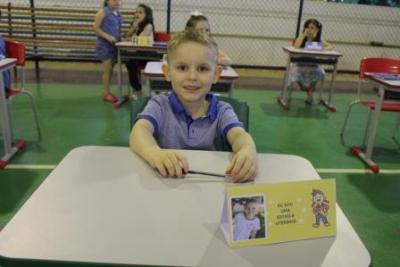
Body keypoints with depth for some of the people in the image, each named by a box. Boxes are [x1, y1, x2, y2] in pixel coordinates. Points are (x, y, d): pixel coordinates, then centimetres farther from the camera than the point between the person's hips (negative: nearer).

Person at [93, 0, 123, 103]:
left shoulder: (118, 14, 12)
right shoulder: (103, 12, -8)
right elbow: (95, 27, -12)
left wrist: (121, 37, 4)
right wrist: (107, 36, -22)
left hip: (114, 44, 7)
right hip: (104, 44, -7)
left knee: (111, 68, 10)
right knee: (107, 68, -6)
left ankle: (107, 92, 19)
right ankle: (106, 93, 2)